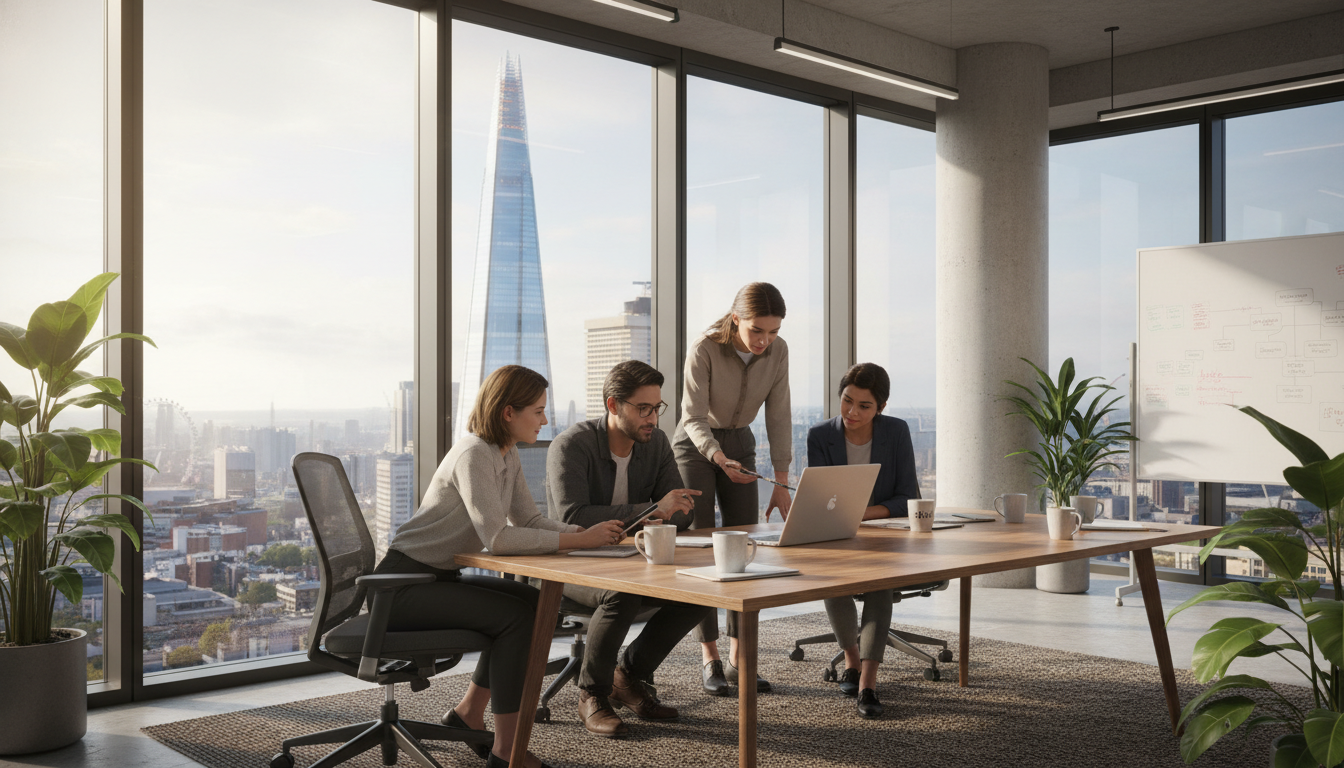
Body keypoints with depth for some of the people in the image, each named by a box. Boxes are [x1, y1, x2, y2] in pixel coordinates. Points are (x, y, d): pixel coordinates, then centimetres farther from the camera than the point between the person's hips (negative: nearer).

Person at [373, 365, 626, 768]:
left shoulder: (507, 454, 7)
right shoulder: (474, 455, -22)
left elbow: (529, 520, 6)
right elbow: (497, 538, -31)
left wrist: (584, 532, -13)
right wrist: (580, 540, -29)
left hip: (440, 577, 9)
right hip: (403, 582, -9)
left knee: (532, 602, -1)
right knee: (518, 616, -18)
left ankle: (468, 713, 12)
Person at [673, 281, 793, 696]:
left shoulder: (777, 351, -13)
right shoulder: (703, 350, -26)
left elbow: (778, 416, -10)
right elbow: (694, 418, -25)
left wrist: (781, 482, -14)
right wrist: (720, 459, -42)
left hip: (739, 444, 4)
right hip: (695, 446, -4)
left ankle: (738, 658, 4)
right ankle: (709, 658, -1)